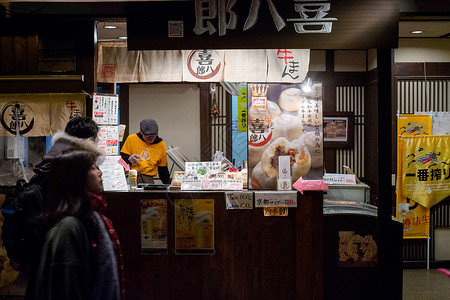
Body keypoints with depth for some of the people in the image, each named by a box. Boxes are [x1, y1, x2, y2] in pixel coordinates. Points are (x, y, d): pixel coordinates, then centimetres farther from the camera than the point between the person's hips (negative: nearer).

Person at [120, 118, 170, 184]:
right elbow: (122, 157, 7)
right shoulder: (131, 139, 2)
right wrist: (129, 159, -15)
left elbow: (163, 168, 14)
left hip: (148, 179, 2)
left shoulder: (161, 145, 8)